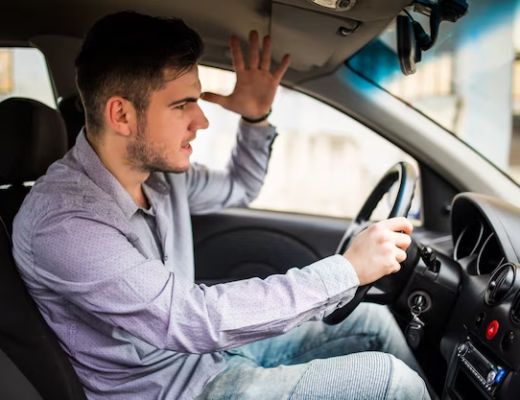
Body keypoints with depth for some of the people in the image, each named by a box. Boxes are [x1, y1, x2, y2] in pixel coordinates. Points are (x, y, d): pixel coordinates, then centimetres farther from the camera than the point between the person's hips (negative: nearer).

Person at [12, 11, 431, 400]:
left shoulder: (159, 170, -3)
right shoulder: (62, 222, -29)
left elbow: (239, 189, 18)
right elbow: (192, 318, -35)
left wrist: (256, 119, -1)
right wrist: (348, 269, -31)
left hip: (207, 347, 8)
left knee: (374, 321, 10)